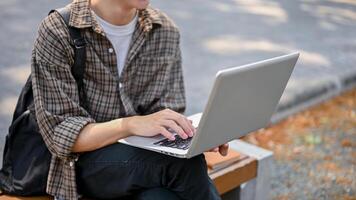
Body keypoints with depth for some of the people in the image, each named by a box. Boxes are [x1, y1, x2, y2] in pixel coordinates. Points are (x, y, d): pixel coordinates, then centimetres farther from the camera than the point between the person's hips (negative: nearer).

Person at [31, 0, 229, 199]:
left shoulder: (166, 31, 2)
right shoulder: (57, 33, -11)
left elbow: (168, 115, 4)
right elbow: (60, 134, -15)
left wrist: (197, 135, -18)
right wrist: (131, 124, -30)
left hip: (146, 155, 4)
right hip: (84, 161, -3)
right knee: (184, 162, -28)